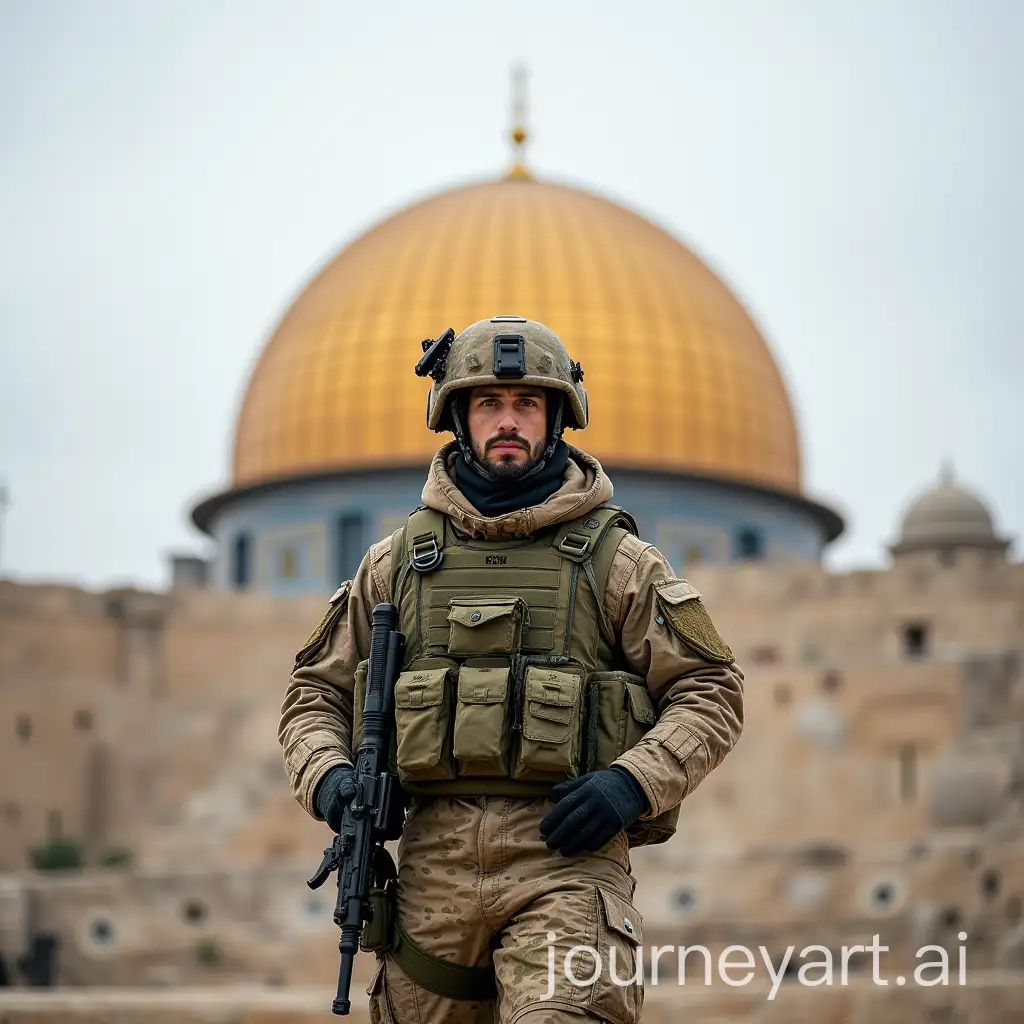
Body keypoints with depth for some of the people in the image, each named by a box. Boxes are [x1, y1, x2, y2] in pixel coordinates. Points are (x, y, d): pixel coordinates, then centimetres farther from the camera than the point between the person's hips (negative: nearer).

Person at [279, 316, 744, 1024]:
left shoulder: (615, 560, 6)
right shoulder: (399, 562, 13)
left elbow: (711, 692, 5)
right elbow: (319, 691, 19)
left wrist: (635, 782, -11)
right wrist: (328, 778, -1)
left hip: (567, 855, -3)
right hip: (435, 859, 3)